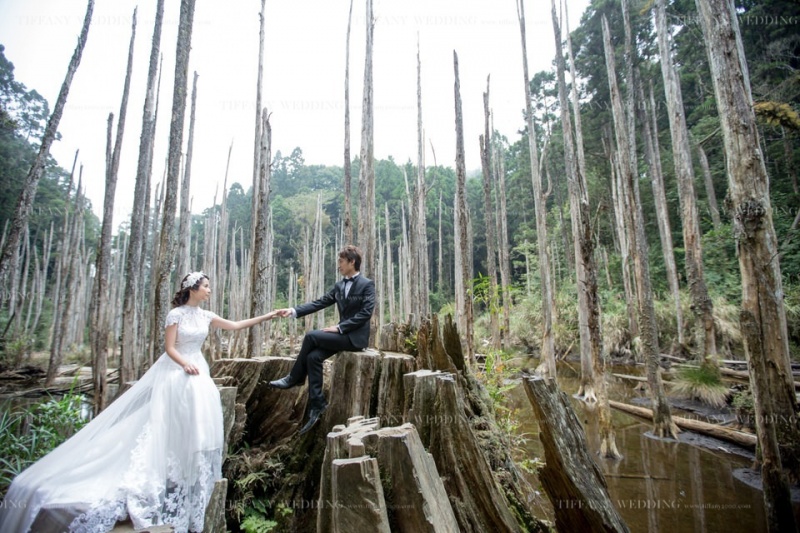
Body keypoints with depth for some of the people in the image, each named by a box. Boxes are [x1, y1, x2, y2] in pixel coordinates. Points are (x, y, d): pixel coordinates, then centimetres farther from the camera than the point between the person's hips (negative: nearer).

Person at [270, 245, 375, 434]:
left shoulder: (367, 284, -9)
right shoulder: (339, 285, 13)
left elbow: (365, 313, -17)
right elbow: (319, 303, 7)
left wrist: (339, 327, -20)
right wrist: (293, 311, -6)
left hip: (356, 336, -7)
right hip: (343, 334, 7)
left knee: (311, 336, -20)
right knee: (313, 357, -16)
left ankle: (294, 378, -1)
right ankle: (317, 406, -11)